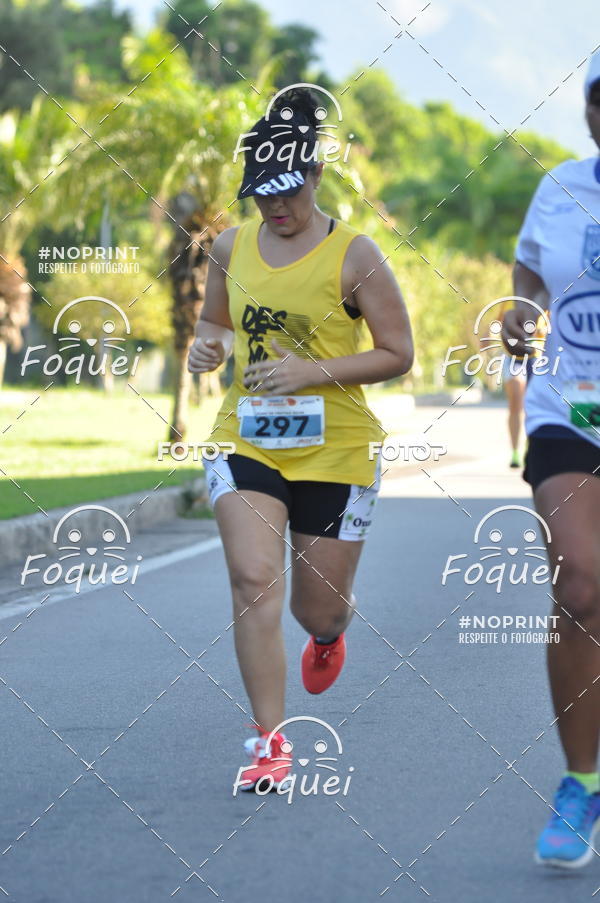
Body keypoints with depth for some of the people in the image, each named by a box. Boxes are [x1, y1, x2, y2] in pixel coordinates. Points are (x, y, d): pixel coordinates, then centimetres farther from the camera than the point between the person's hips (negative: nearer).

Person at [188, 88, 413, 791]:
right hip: (245, 440, 2)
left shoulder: (353, 254, -8)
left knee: (319, 608, 8)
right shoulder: (231, 248, 5)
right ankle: (269, 741, -11)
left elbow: (398, 355, -6)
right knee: (253, 580, -18)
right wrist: (206, 345, -2)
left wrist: (312, 371, -18)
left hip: (336, 449, -2)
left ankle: (328, 633, 49)